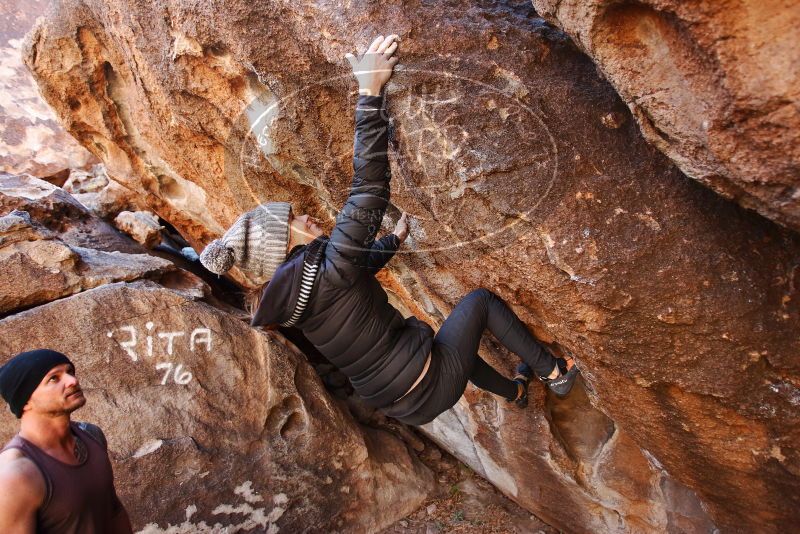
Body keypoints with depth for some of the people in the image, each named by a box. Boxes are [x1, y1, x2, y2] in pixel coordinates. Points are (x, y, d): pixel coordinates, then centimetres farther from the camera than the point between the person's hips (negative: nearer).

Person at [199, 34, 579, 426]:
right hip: (436, 387, -8)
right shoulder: (328, 275, -27)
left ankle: (515, 392, 58)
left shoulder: (292, 300, 1)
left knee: (457, 343, 36)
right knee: (480, 300, 13)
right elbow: (368, 189, -33)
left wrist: (396, 238, 32)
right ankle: (554, 373, 28)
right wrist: (370, 92, -29)